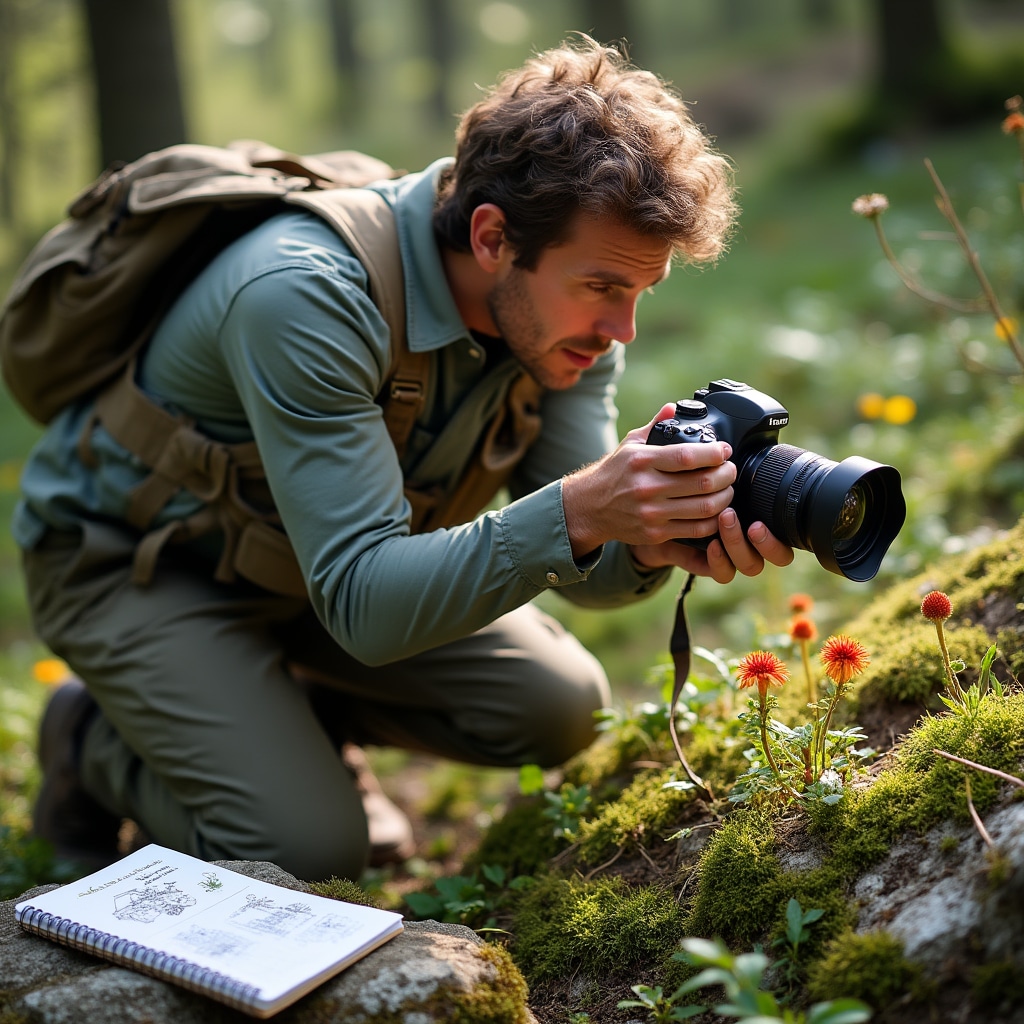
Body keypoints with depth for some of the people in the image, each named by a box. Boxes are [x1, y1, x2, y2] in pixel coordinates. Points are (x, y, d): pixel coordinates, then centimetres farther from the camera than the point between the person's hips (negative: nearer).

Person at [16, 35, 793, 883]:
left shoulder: (561, 299, -16)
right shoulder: (304, 296, -38)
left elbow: (580, 568, -14)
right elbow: (364, 606, -40)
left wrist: (654, 546, -37)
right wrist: (576, 514, -51)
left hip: (331, 547, 7)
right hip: (131, 559, -6)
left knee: (559, 711, -3)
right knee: (308, 850, -20)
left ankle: (307, 717, 21)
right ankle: (95, 742, 9)